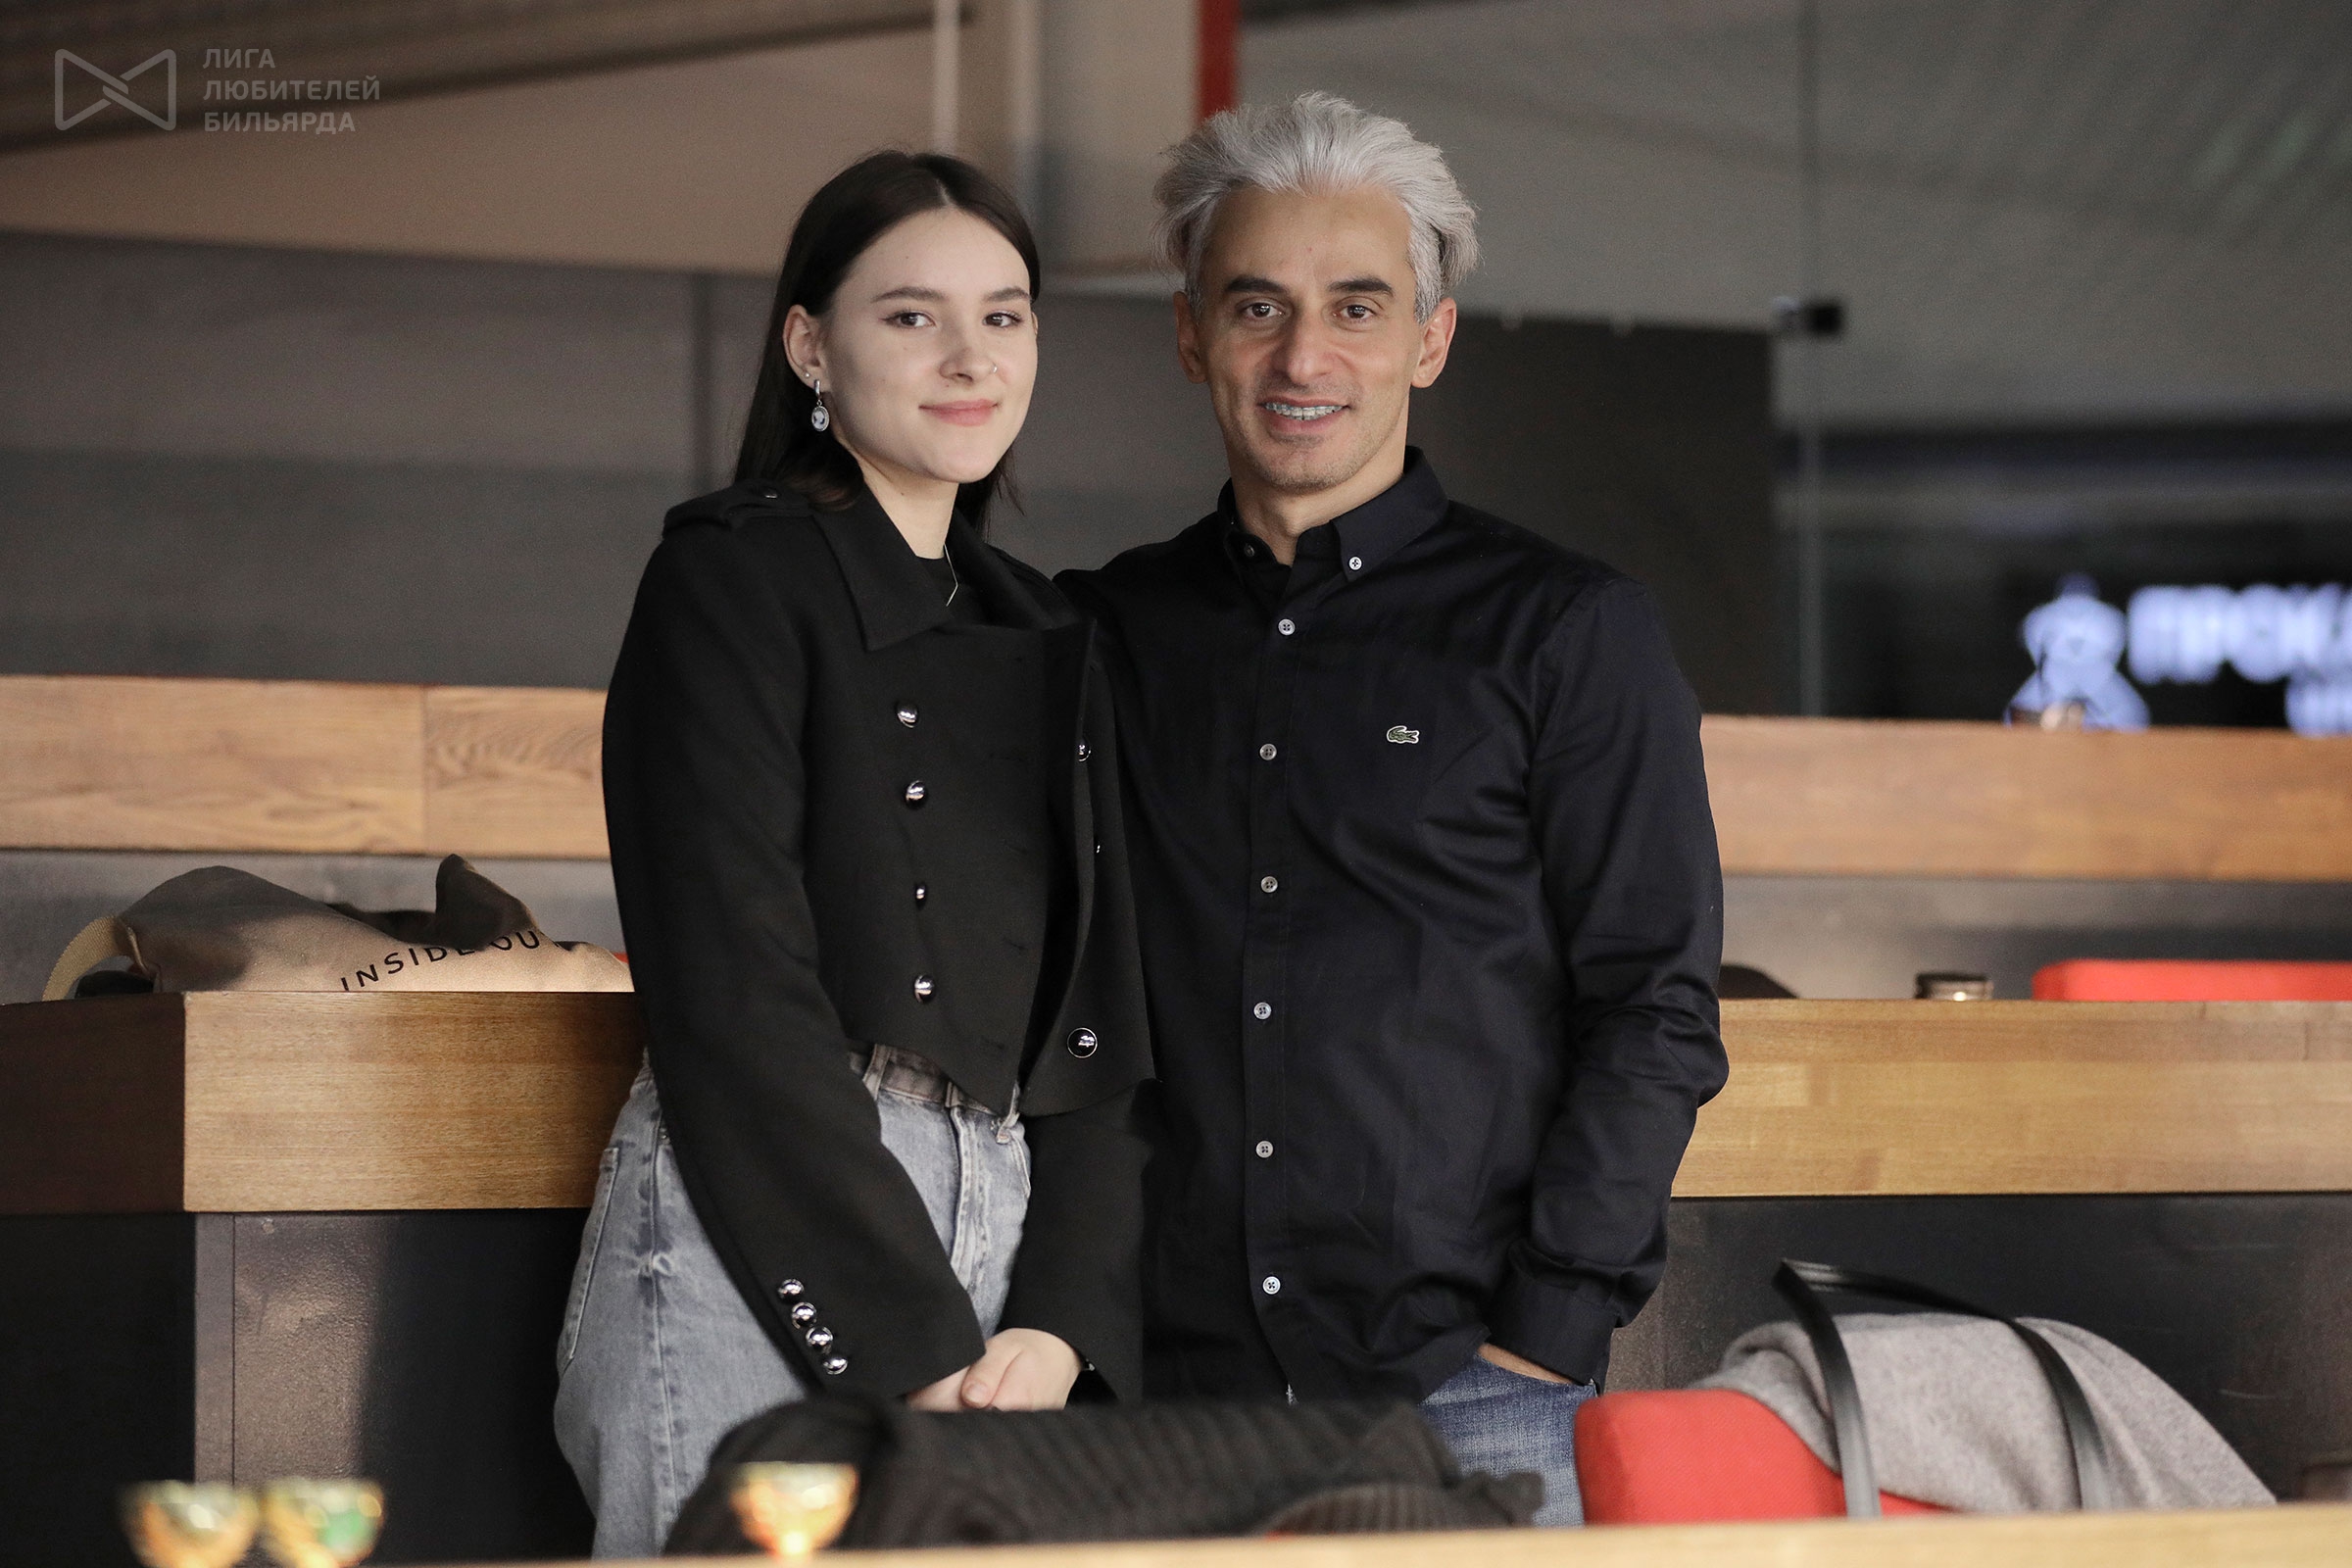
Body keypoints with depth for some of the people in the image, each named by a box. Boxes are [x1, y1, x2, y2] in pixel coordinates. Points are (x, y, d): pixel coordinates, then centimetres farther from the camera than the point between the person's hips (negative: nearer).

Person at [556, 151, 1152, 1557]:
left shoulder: (1048, 642, 18)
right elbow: (736, 1000, -11)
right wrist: (913, 1354, -15)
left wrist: (1060, 1324, -3)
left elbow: (1098, 1030, 14)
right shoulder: (735, 579, -2)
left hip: (994, 1247, 6)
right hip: (759, 1257, -6)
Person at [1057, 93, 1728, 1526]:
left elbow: (1655, 1013, -1)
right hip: (1176, 1388, 3)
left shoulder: (1572, 634, 4)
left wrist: (1546, 1334, -10)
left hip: (1465, 1398, -2)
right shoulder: (1106, 636, 13)